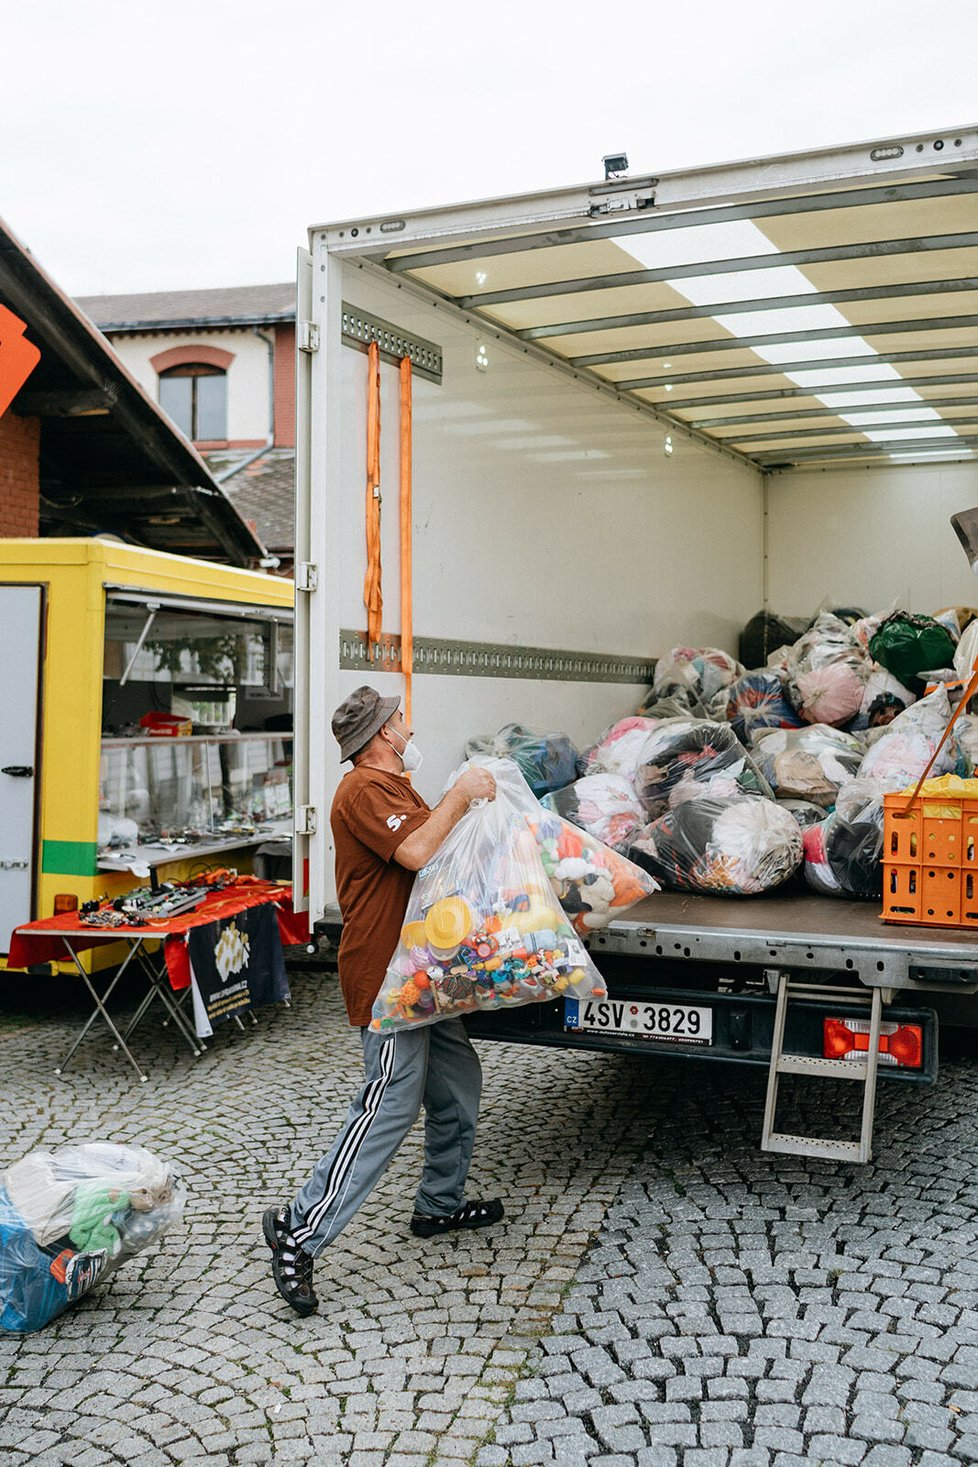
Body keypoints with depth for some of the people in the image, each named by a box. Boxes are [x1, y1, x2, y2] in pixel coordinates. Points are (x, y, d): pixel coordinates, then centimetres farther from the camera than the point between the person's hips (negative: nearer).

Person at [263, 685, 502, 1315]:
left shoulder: (394, 788, 22)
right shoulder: (365, 790, -15)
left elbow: (433, 844, 25)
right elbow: (416, 852, -28)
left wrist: (467, 799, 12)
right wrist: (461, 795, -17)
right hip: (388, 975, -11)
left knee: (459, 1083, 17)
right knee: (391, 1103, -12)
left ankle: (441, 1205, 31)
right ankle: (300, 1231, -7)